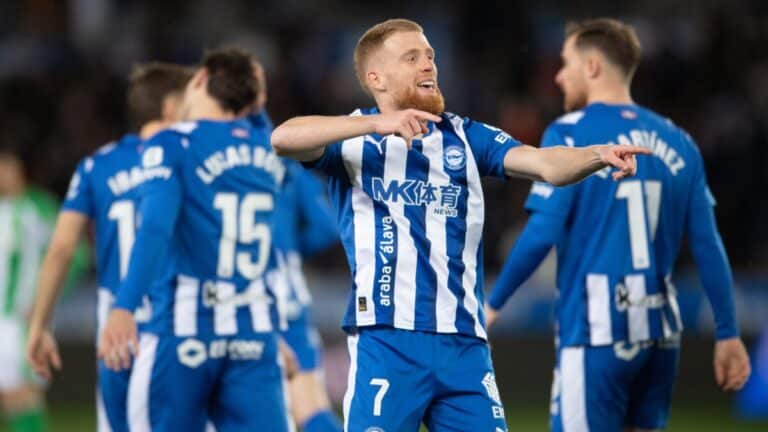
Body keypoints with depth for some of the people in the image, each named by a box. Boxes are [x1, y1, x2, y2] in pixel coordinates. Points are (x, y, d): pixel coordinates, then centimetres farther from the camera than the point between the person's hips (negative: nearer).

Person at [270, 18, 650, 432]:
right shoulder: (353, 139, 4)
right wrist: (377, 124, -27)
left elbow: (544, 163, -2)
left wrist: (597, 155, -23)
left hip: (463, 345, 4)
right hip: (387, 342, -4)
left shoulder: (466, 137, 14)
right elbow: (283, 138, -16)